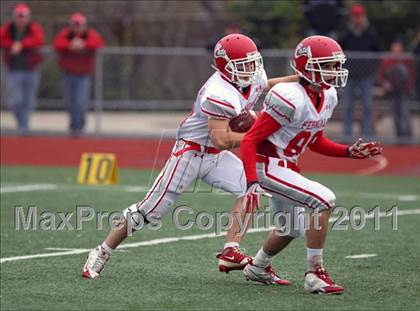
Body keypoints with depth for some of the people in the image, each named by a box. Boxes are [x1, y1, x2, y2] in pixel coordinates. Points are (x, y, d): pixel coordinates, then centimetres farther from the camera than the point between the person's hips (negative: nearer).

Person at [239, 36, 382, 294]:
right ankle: (315, 274, -16)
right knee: (324, 200, -23)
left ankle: (258, 267, 51)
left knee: (292, 229, 25)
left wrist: (350, 152, 4)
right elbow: (250, 141, -24)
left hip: (289, 167, 10)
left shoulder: (328, 97, 2)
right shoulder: (291, 99, -26)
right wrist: (252, 183, -33)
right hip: (268, 166, -10)